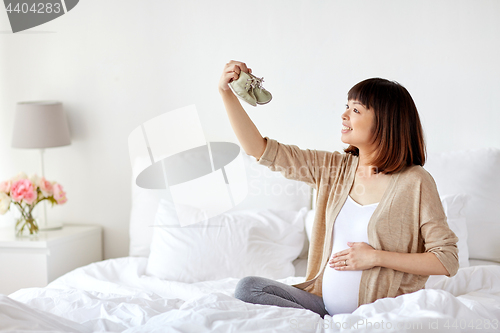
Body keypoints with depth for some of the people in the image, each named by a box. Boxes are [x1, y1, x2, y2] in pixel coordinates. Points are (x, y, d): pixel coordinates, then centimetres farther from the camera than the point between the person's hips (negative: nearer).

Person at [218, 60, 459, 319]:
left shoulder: (414, 183, -10)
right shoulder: (334, 168, 6)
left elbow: (448, 261, -11)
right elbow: (261, 150, 4)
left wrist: (375, 257, -14)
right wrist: (226, 92, -2)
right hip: (324, 303, 7)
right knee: (247, 287, -13)